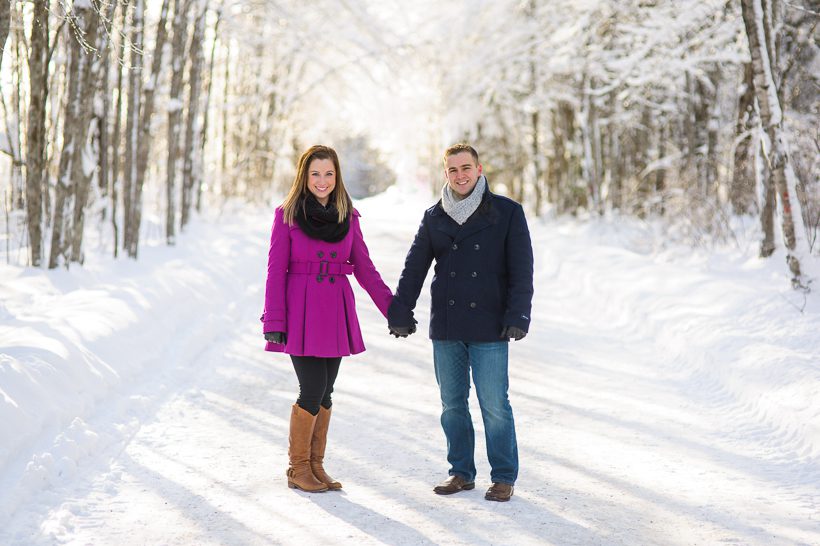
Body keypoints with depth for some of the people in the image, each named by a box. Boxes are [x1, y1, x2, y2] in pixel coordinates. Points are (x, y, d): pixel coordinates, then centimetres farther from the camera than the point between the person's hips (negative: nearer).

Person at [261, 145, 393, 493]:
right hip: (301, 312, -4)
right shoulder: (287, 215, -3)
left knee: (325, 393, 8)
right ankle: (298, 468, 11)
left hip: (335, 313, 4)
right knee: (313, 392, -7)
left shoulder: (348, 216, 7)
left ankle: (316, 465, 21)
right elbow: (276, 271, -3)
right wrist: (273, 322, -8)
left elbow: (364, 268, 11)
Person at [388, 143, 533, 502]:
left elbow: (521, 271, -4)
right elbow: (414, 268, 10)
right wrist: (400, 312, 2)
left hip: (489, 327, -4)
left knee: (494, 404, -2)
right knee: (452, 404, 9)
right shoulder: (434, 217, 9)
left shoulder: (507, 213, -1)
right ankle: (461, 472, 22)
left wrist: (518, 317, -12)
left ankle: (504, 477, 10)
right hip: (445, 327, 4)